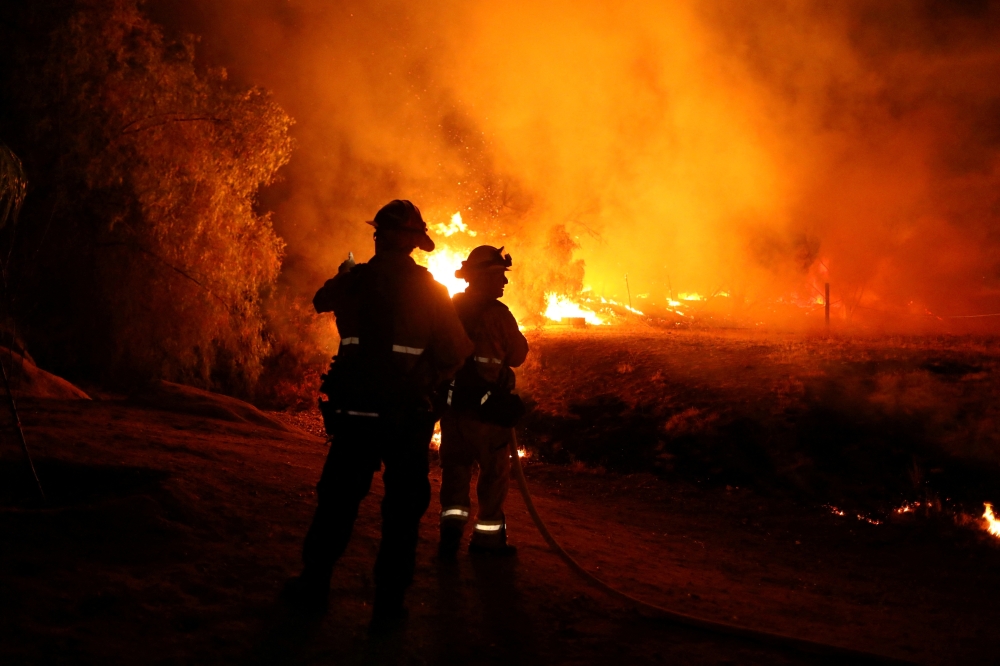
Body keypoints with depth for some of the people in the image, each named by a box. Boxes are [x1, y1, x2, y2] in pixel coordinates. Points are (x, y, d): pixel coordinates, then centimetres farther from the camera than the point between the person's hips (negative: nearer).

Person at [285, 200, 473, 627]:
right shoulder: (432, 291, -3)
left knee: (337, 499, 15)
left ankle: (314, 587, 26)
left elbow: (321, 300, 21)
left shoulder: (356, 280, -1)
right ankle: (389, 603, 12)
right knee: (403, 508, 8)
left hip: (357, 412, 1)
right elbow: (456, 353, -5)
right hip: (410, 416, -1)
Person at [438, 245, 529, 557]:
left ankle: (452, 520, 1)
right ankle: (488, 533, 13)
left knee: (456, 464, 14)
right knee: (494, 469, 8)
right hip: (487, 404, -5)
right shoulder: (498, 313, -13)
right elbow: (518, 356, -4)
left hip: (451, 399, 5)